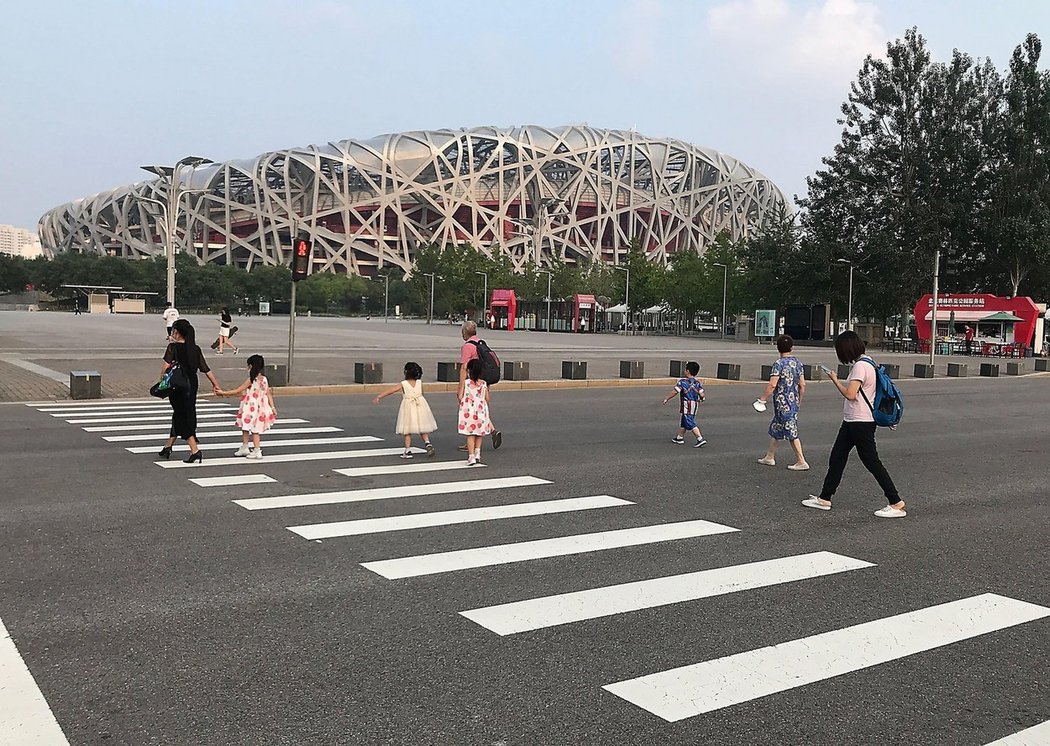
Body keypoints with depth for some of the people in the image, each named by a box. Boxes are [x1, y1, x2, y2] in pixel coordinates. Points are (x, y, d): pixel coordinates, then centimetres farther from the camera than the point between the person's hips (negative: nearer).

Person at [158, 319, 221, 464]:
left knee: (182, 417, -1)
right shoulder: (196, 349, 4)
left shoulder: (173, 347, -10)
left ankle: (195, 450, -11)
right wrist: (216, 385, 8)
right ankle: (167, 447, 32)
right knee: (178, 416, 19)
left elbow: (166, 367, -19)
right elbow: (206, 369, 3)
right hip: (192, 387, 6)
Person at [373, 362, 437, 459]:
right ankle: (427, 443, -5)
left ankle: (408, 451, 3)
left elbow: (390, 391, -8)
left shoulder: (403, 384, -8)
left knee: (407, 431, 6)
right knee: (422, 429, 15)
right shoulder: (420, 383, -1)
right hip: (420, 406, 3)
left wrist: (378, 397, -6)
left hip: (408, 407, -2)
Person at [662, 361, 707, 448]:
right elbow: (701, 395, -3)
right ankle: (679, 437, 33)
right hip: (695, 405, 7)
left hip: (687, 406, -7)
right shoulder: (698, 382, 3)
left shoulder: (682, 382, -12)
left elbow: (675, 392, -13)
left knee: (691, 424, -7)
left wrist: (667, 399, -2)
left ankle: (700, 439, -15)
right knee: (683, 422, 21)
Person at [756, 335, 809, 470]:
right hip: (793, 402, 8)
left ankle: (802, 462, -1)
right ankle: (769, 457, 28)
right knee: (775, 429, 19)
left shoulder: (779, 363, -16)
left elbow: (772, 385, -22)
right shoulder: (798, 362, 6)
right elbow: (802, 385, 8)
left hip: (783, 403, -8)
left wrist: (762, 399, -12)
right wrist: (799, 401, 20)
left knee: (791, 433, -3)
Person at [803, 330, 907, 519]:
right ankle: (824, 499, 20)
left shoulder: (860, 366, -18)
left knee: (872, 462, -4)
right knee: (836, 458, 13)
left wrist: (835, 380, -11)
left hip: (861, 423, -10)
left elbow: (850, 394, -23)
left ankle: (897, 504, 3)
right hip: (852, 421, 10)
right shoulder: (866, 362, 12)